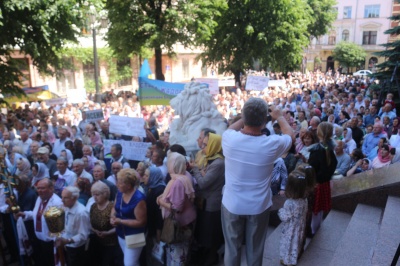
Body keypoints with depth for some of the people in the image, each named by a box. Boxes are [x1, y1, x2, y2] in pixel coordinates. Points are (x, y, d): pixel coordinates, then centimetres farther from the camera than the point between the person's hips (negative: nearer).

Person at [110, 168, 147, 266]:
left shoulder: (138, 199, -27)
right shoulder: (120, 193, -4)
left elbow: (141, 222, -24)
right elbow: (114, 208, 10)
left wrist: (120, 221, -25)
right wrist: (113, 217, -13)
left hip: (133, 237, -7)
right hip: (121, 234, 7)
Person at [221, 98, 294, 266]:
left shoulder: (229, 138, -20)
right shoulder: (272, 144, -22)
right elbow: (290, 135, 3)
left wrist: (247, 117, 12)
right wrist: (279, 116, 17)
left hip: (232, 205, 1)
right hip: (258, 206, 0)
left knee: (232, 248, 19)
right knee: (255, 249, 21)